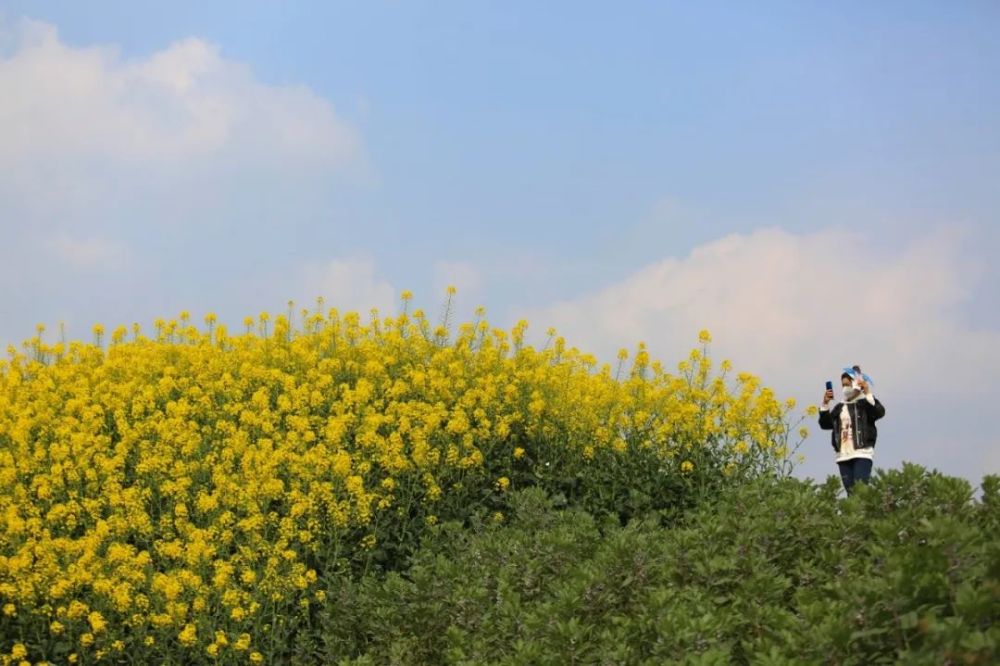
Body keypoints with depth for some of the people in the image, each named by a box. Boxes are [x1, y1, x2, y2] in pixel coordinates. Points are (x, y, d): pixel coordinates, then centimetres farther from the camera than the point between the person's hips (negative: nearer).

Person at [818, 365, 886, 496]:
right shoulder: (839, 408, 18)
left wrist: (867, 394, -24)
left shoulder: (866, 403, 2)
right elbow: (825, 424, 12)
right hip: (843, 456, 6)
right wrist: (825, 405, 1)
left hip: (862, 454, -6)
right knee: (850, 492, 3)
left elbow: (879, 412, -16)